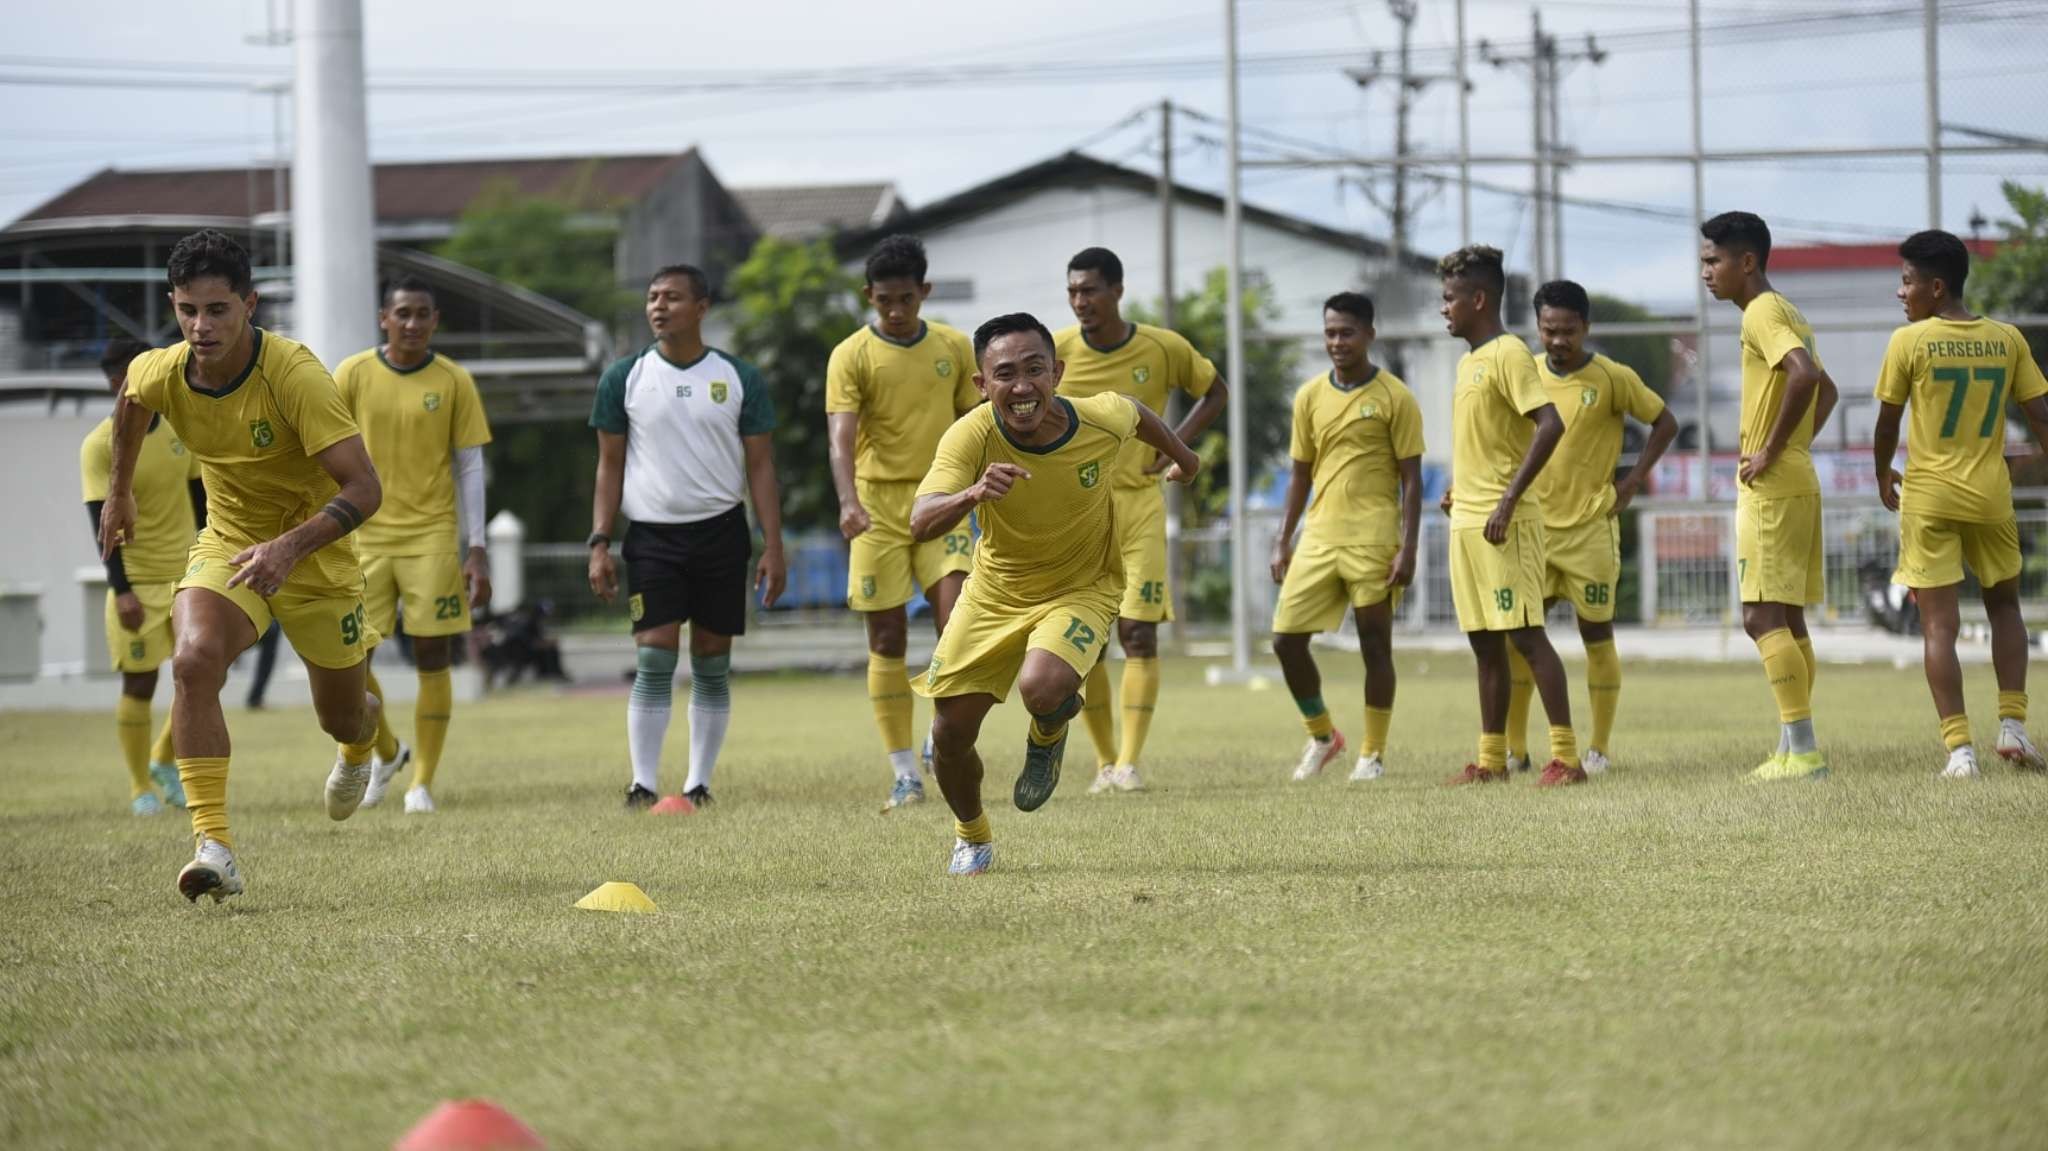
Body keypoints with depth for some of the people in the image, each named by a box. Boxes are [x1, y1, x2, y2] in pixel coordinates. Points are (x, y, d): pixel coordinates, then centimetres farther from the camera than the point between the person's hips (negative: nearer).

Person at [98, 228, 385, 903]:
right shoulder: (159, 374, -16)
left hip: (315, 554, -2)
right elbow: (131, 399, 13)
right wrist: (119, 491, 22)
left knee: (341, 717, 15)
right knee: (194, 660, -29)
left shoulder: (295, 376, -31)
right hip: (228, 542, 2)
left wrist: (290, 546, -47)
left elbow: (364, 488, -33)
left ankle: (359, 746, 57)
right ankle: (213, 845, -31)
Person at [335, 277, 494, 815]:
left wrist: (477, 548, -2)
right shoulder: (353, 375, 1)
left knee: (432, 658, -2)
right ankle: (387, 752, 24)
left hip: (432, 536, -1)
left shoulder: (453, 381, 0)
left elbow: (470, 467, 3)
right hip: (366, 536, 1)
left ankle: (422, 782, 6)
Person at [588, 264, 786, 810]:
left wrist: (773, 547, -3)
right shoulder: (624, 378, 3)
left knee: (712, 663, 4)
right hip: (652, 534, -1)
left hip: (721, 533, 1)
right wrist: (599, 543, -2)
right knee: (654, 659, -10)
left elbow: (760, 467, 4)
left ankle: (699, 783, 11)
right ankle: (643, 785, -8)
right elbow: (610, 466, 7)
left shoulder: (740, 379, 3)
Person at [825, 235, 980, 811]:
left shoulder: (954, 348, 6)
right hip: (879, 509, -2)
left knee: (956, 616, -17)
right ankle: (904, 773, 7)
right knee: (887, 639, 0)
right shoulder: (851, 356, -4)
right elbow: (841, 438, -16)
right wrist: (848, 501, -31)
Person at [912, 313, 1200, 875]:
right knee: (950, 733, 1)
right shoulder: (970, 437, -28)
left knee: (1040, 687, -31)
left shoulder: (1102, 421, -24)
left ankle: (1049, 734, 9)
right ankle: (971, 837, 35)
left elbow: (1136, 413, 2)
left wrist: (1181, 456, 23)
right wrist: (973, 495, -62)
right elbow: (921, 522, -41)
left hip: (1082, 590, -2)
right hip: (995, 592, 2)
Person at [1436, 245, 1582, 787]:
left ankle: (1567, 757, -12)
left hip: (1503, 522, -9)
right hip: (1467, 520, 9)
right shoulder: (1468, 362, 17)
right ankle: (1491, 759, 14)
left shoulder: (1508, 354, -11)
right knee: (1485, 642, 10)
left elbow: (1550, 425, -21)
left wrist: (1508, 499, -23)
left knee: (1525, 635, -11)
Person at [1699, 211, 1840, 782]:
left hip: (1771, 486, -10)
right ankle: (1793, 747, 12)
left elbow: (1805, 375, -30)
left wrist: (1772, 451, -22)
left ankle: (1802, 748, -15)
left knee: (1762, 616, -11)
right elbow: (1826, 389, 30)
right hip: (1799, 483, 10)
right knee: (1787, 618, 11)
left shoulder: (1762, 313, -13)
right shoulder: (1786, 315, 18)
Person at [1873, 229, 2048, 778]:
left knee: (1939, 624, -1)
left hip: (1928, 498, -3)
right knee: (2004, 603, 22)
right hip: (1990, 496, 3)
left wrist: (1883, 477, 16)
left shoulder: (1909, 342, -7)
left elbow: (1887, 424, -2)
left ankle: (1959, 748, -8)